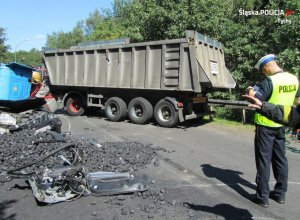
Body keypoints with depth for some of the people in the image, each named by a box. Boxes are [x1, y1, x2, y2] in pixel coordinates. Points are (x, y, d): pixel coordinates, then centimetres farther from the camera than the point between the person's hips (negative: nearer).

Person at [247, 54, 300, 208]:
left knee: (264, 160, 1)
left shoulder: (269, 81, -20)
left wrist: (251, 91, -4)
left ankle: (262, 197, 9)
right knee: (280, 158, 16)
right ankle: (280, 193, 27)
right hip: (281, 124, 7)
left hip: (265, 125, -7)